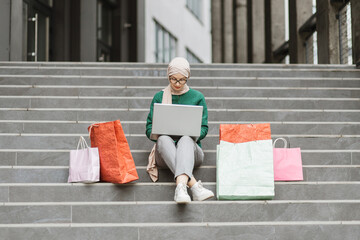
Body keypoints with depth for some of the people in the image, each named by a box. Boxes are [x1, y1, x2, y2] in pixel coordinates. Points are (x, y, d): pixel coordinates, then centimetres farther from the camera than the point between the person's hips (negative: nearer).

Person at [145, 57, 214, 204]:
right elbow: (149, 128, 10)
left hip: (191, 148, 0)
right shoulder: (159, 97, 13)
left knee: (186, 139, -37)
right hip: (165, 153, 1)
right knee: (164, 139, -37)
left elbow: (203, 128, 8)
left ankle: (181, 185, -63)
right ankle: (194, 185, -56)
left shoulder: (197, 97, 11)